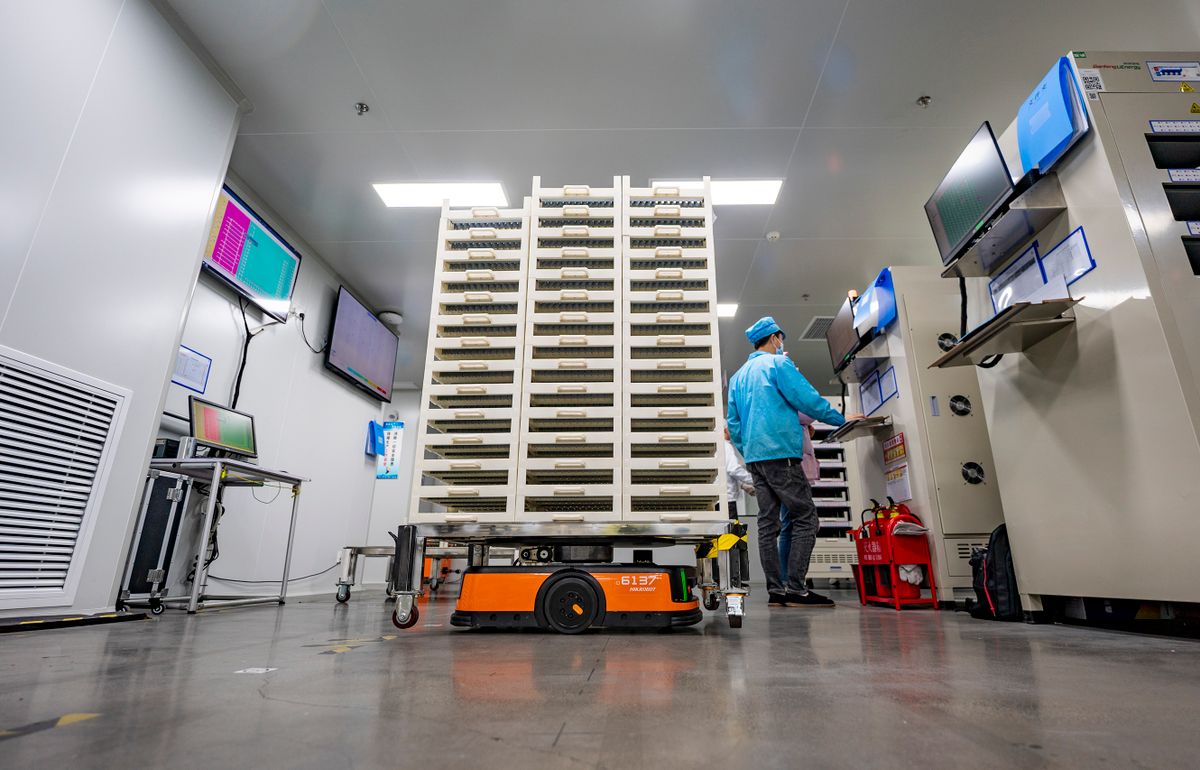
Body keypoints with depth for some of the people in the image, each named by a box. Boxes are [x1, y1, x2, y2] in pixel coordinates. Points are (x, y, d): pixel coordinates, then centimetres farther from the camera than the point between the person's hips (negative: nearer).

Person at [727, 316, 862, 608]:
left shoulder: (738, 375, 20)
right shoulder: (778, 363, -2)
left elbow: (733, 423, 18)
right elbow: (808, 399, -8)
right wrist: (842, 419, 4)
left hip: (754, 457, 8)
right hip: (780, 452, -8)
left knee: (767, 523, 6)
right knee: (806, 519, -4)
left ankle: (776, 590, 8)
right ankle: (796, 589, -8)